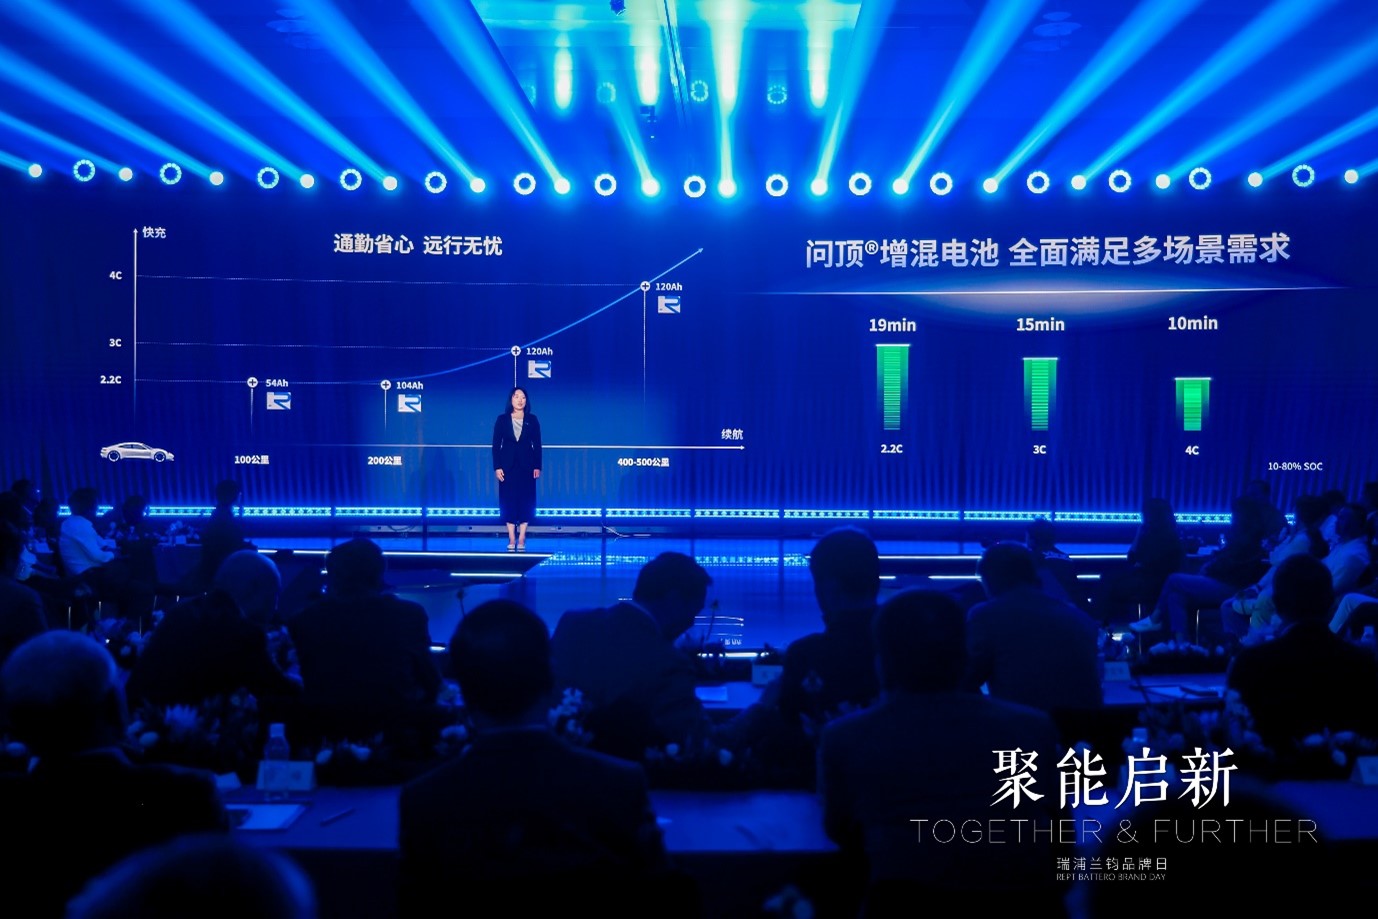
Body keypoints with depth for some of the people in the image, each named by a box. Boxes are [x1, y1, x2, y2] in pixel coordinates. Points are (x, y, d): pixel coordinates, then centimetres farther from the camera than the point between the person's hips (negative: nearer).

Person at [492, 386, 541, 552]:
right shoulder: (502, 420, 1)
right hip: (508, 466, 0)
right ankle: (511, 538, 7)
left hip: (526, 466, 1)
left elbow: (537, 445, 4)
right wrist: (497, 467, -6)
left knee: (526, 501, 1)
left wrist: (537, 467, -2)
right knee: (509, 501, 1)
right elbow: (496, 445, 1)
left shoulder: (532, 420, 2)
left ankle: (521, 538, 7)